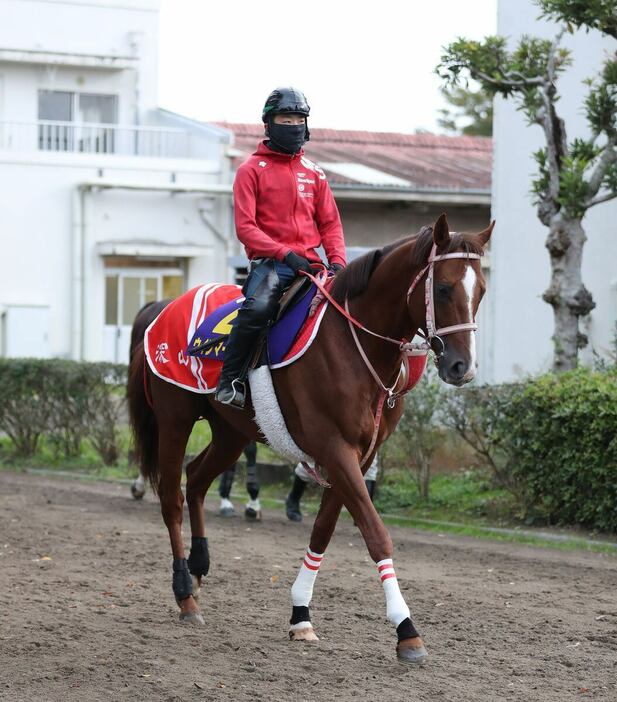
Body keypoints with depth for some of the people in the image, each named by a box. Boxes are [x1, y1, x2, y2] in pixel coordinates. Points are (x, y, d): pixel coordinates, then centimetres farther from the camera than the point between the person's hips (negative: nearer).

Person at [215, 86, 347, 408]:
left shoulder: (314, 173, 18)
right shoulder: (252, 170, 3)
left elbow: (330, 224, 17)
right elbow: (245, 227, -5)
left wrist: (337, 261, -2)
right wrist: (284, 253, -18)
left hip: (309, 263, 5)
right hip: (269, 261, -5)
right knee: (258, 306, -34)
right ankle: (229, 381, -22)